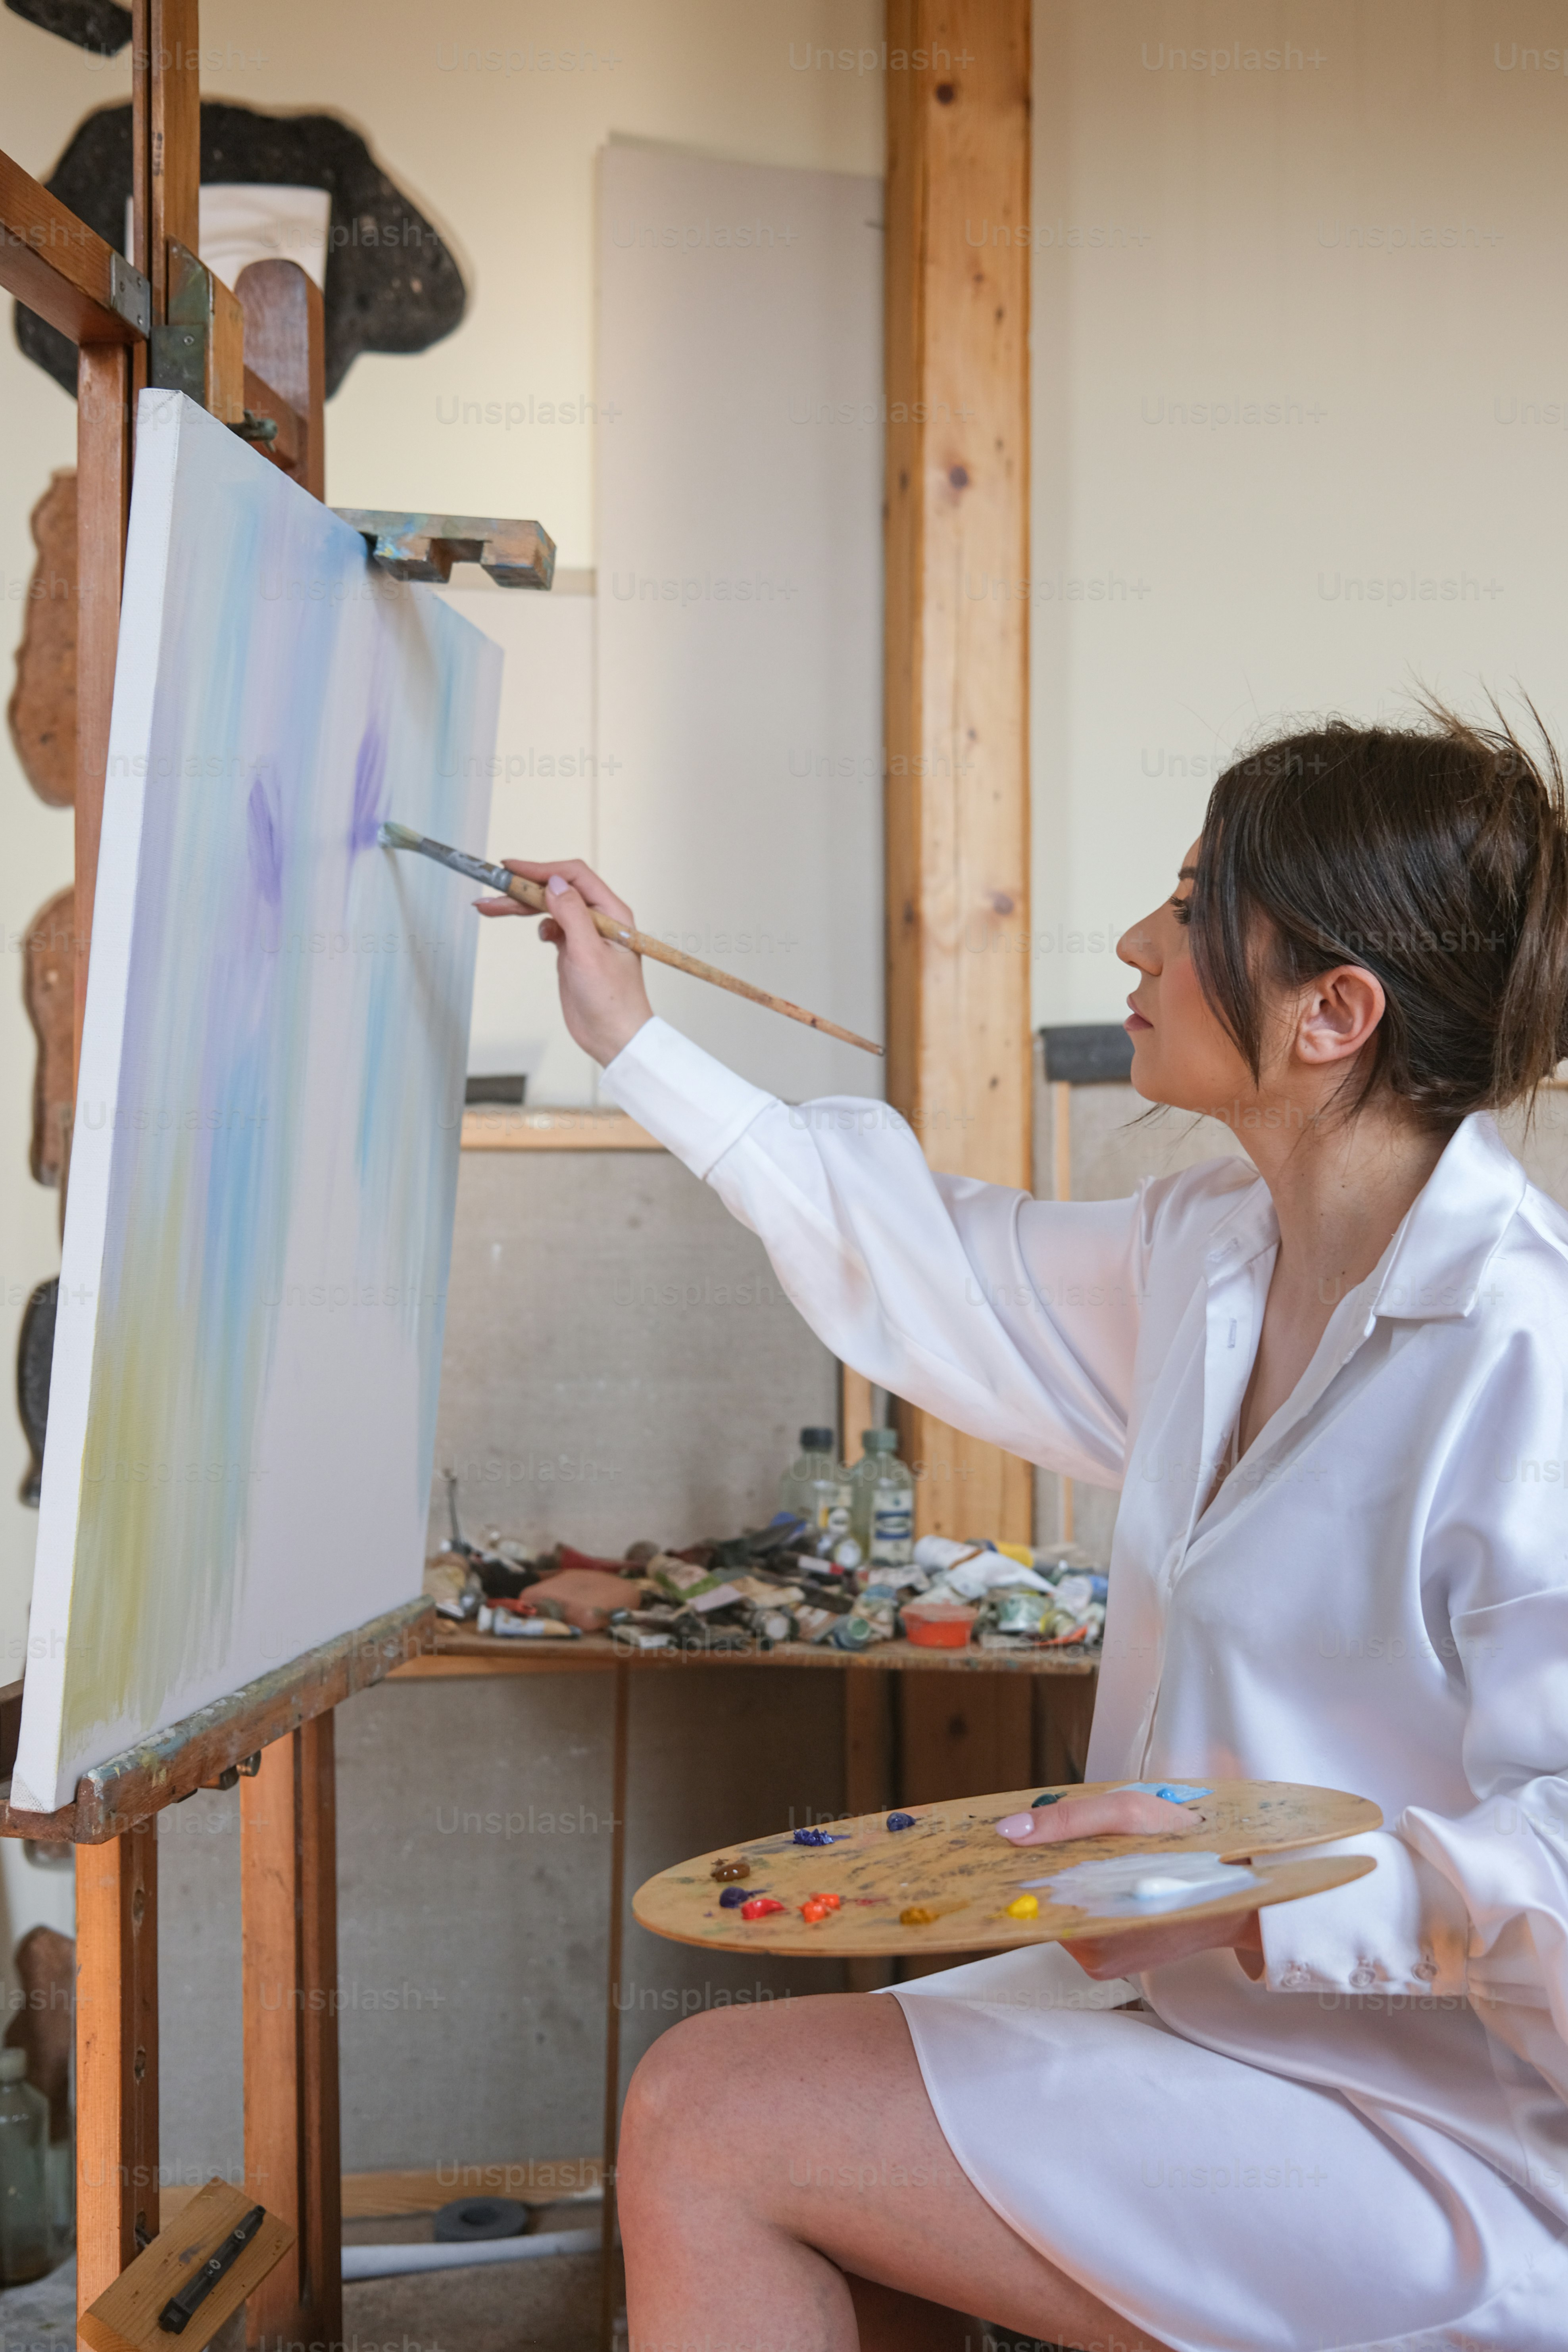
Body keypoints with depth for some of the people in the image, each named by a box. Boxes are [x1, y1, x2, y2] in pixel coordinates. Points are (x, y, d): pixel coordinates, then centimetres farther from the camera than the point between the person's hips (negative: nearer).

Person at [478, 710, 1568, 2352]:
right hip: (1196, 2004, 9)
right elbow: (937, 1265, 19)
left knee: (707, 2124, -12)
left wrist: (1270, 1906, -36)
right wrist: (636, 1046, 24)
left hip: (1429, 2139, -9)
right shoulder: (1217, 1251, 4)